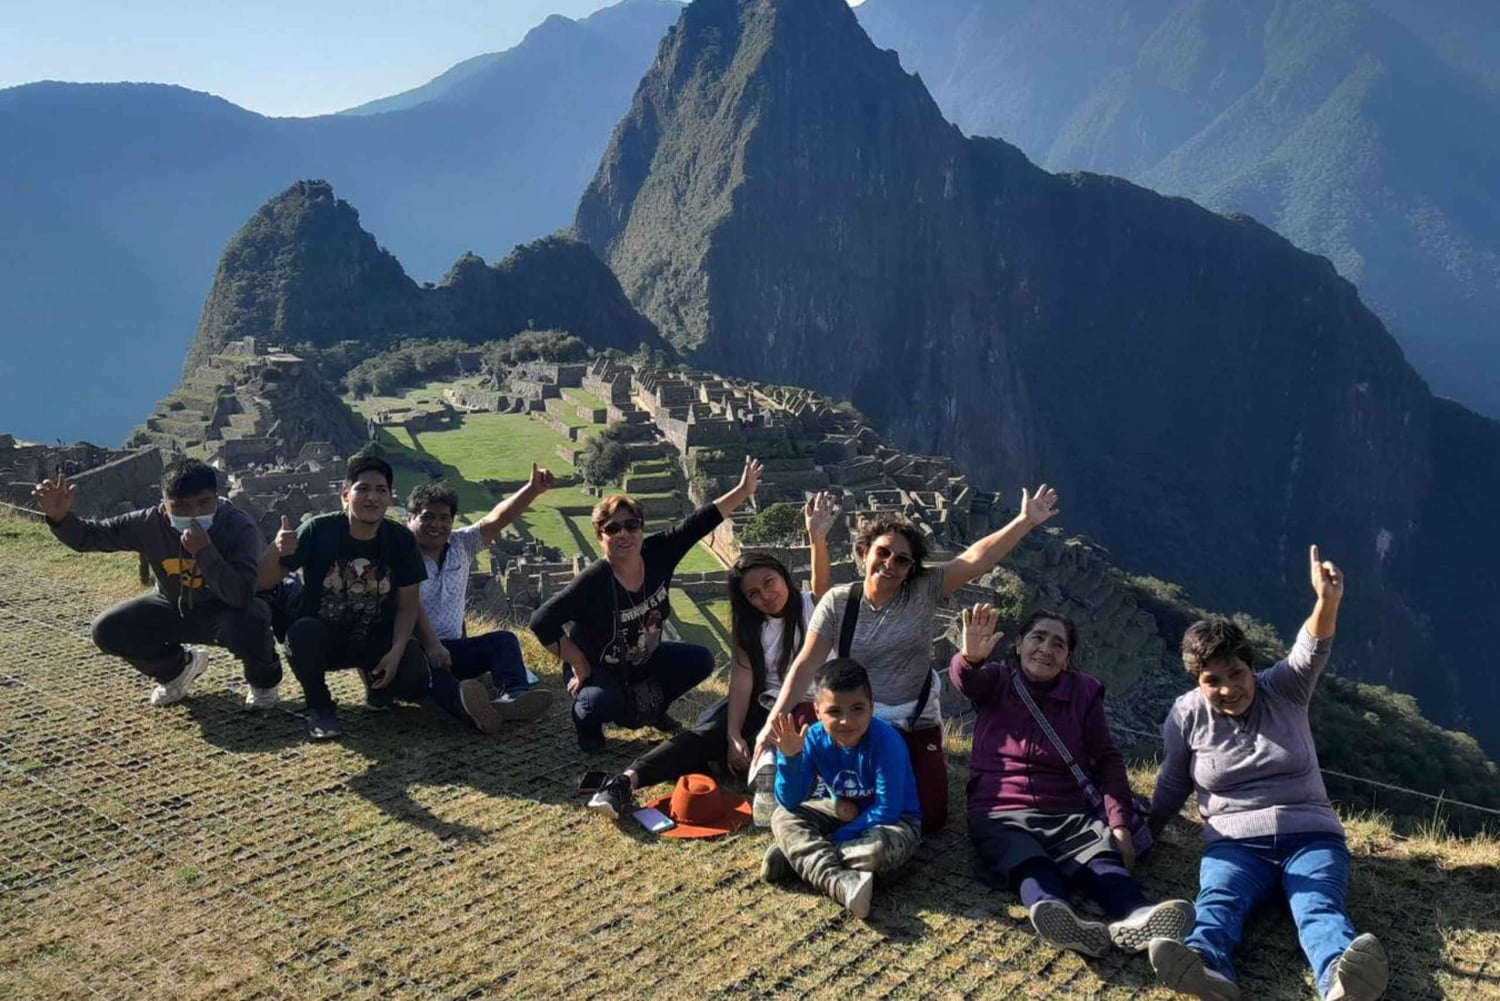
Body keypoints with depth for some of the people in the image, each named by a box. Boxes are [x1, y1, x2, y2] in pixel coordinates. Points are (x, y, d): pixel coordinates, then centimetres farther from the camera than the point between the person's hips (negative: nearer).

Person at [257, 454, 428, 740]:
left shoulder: (402, 540, -10)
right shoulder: (318, 531, -17)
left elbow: (408, 604, -3)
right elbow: (264, 583, -14)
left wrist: (397, 650, -18)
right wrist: (276, 551, -36)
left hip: (375, 639, 2)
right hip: (323, 636, -1)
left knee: (416, 681, -25)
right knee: (302, 635, -36)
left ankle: (374, 677, 14)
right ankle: (320, 706, -4)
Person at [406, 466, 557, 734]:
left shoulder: (461, 545, 12)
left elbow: (497, 519, -3)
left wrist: (532, 490, -18)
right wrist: (432, 647, -32)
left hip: (452, 647, 6)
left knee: (504, 639, -17)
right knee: (426, 662, -39)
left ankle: (515, 696, -48)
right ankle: (468, 704, -71)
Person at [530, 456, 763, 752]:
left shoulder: (658, 555, -19)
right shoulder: (593, 582, -33)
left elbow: (698, 523, -17)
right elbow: (542, 622, -33)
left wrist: (744, 491, -19)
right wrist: (579, 666, -26)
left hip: (643, 660, 6)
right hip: (598, 669, -6)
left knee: (701, 661, 0)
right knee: (604, 702, -35)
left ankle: (650, 706, 24)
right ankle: (586, 718, 4)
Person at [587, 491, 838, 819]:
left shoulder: (812, 607, -2)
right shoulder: (751, 627, 6)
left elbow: (823, 584, -25)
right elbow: (742, 680, -6)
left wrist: (817, 539, -43)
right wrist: (733, 736, -21)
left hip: (809, 707, -1)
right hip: (764, 704, 2)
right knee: (707, 733, -25)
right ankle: (628, 780, -40)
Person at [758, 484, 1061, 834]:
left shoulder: (922, 592, -8)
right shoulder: (838, 602, -9)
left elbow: (976, 558, -18)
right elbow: (806, 664, -10)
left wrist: (1026, 521, -27)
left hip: (917, 726, 1)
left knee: (929, 817, -6)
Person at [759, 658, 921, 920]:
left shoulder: (885, 741, -29)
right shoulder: (815, 738, -16)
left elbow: (886, 811, -26)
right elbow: (790, 802, -15)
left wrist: (836, 839, -26)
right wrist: (789, 757, -32)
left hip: (894, 820, -5)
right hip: (844, 811, 5)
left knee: (878, 849, -37)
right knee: (783, 818, -14)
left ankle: (796, 855, -20)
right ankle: (841, 882, -33)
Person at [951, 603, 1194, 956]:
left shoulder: (1084, 691, 15)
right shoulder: (997, 680, 9)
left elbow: (1108, 759, 8)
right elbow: (965, 679, -15)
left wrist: (1120, 824, -6)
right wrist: (971, 657, -41)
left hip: (1069, 814, 2)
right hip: (1001, 814, -2)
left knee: (1103, 858, -30)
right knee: (1027, 864, -35)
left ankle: (1136, 920, -59)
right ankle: (1060, 918, -65)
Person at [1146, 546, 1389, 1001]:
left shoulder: (1283, 690, 3)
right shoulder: (1187, 715, 4)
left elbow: (1312, 654, -19)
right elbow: (1172, 787, 18)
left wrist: (1327, 602, -39)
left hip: (1310, 836, 0)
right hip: (1235, 843, 0)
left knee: (1319, 905, -32)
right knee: (1218, 900, -33)